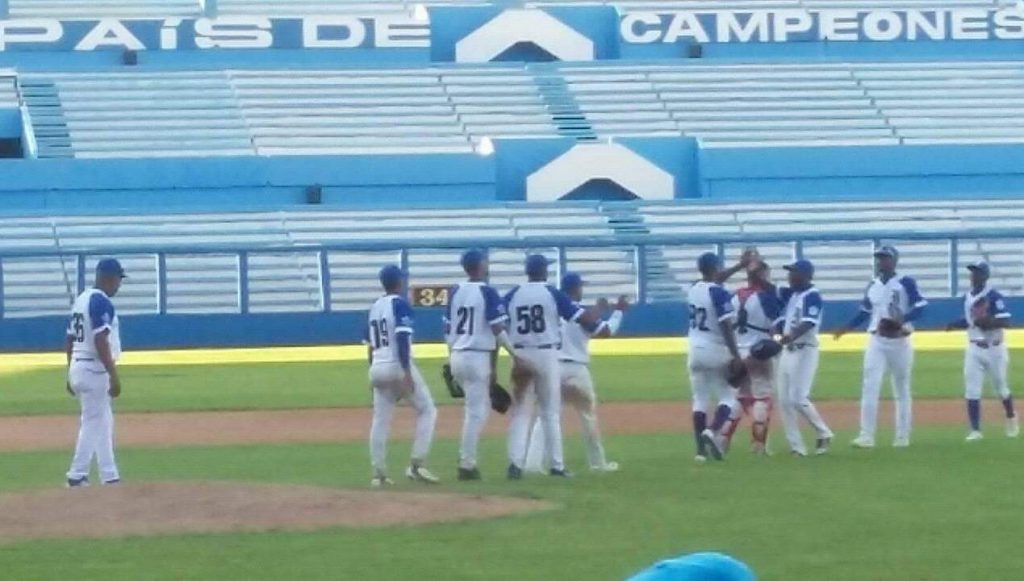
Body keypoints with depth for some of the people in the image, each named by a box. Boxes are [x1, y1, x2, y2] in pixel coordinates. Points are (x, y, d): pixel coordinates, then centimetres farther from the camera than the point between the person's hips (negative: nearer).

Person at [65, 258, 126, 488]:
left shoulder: (81, 300, 14)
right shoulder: (102, 303, -15)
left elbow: (70, 340, 17)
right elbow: (101, 342, -22)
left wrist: (71, 375, 21)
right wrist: (114, 375, -23)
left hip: (78, 368, 9)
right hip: (94, 370, -9)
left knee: (104, 424, 14)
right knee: (93, 424, -4)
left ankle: (109, 477, 15)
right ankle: (77, 476, -4)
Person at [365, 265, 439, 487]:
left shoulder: (375, 307, 14)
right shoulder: (400, 304, -7)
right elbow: (402, 339, -17)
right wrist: (407, 373, -21)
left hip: (377, 368, 7)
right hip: (398, 367, -7)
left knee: (380, 420, 7)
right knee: (427, 410, 4)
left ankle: (379, 474, 4)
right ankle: (417, 465, -7)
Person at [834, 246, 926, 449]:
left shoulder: (906, 283, -6)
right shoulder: (872, 286, 10)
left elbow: (920, 307, -13)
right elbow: (864, 313, 19)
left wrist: (900, 322, -27)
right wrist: (846, 328, 6)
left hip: (899, 342, -4)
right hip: (876, 342, 4)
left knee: (901, 390, 7)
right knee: (870, 387, -9)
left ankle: (902, 437, 14)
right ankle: (866, 436, -13)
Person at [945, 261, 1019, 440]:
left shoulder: (994, 296, -14)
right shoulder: (967, 297, 6)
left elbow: (1005, 322, -19)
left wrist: (987, 322, -32)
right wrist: (955, 325, 0)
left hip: (994, 349, -5)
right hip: (974, 349, 5)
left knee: (1001, 388, 11)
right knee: (971, 391, -6)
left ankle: (1011, 419, 37)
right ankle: (975, 430, -5)